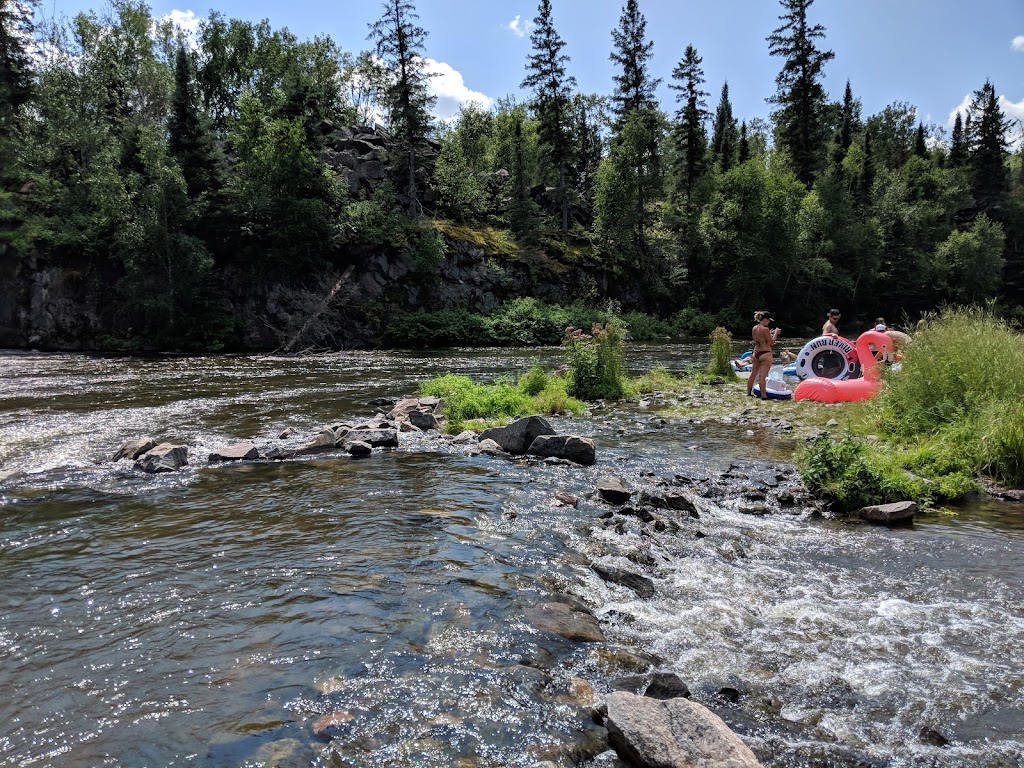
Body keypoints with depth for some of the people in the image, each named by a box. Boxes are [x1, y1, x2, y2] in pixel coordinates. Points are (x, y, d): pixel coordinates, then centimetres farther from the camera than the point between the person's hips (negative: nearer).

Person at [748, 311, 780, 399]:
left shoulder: (754, 328, 5)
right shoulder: (765, 329, -17)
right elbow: (771, 342, -11)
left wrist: (771, 333, 16)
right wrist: (775, 333, 0)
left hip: (756, 353, 8)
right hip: (765, 354, -8)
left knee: (753, 374, 17)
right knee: (762, 376, -7)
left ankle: (749, 392, 26)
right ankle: (764, 395, -3)